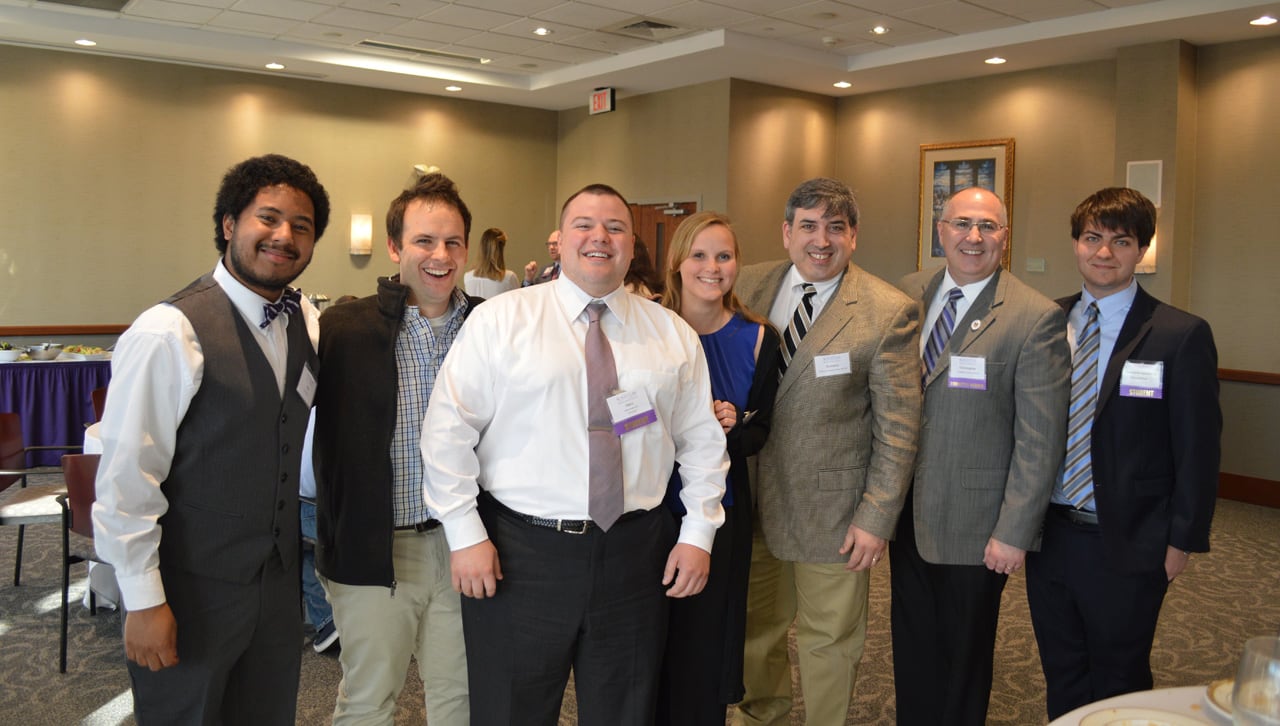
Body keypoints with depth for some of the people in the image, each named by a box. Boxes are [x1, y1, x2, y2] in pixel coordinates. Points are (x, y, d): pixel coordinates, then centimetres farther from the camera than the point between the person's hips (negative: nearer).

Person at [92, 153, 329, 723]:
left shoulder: (305, 319, 2)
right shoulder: (170, 331, -19)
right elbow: (127, 478, -17)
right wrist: (143, 601, -15)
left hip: (278, 581, 6)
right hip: (194, 590, -6)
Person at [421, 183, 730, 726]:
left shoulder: (674, 334, 6)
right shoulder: (500, 320, -3)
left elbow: (702, 439, 8)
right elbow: (448, 431, -4)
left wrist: (698, 534, 1)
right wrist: (465, 534, -8)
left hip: (635, 556, 3)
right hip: (519, 556, -2)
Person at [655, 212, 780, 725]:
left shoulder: (757, 339, -1)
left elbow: (760, 432, 3)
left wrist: (733, 428, -18)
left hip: (720, 511, 1)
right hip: (648, 508, 0)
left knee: (704, 646, 10)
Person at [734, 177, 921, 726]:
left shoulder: (888, 312, -11)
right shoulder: (750, 286, 0)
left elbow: (898, 428, -10)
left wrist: (877, 518, -11)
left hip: (831, 510, -4)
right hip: (750, 496, 4)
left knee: (830, 640, 12)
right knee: (757, 627, 21)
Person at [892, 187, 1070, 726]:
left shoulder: (1036, 318, -14)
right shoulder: (908, 293, 2)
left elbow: (1041, 439, -14)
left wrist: (1015, 532, -15)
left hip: (974, 523, -4)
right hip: (907, 510, 4)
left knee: (965, 656, 15)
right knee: (912, 646, 19)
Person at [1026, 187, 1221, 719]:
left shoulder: (1182, 336, -10)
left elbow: (1197, 448, -7)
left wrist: (1182, 540, -7)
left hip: (1126, 546, -3)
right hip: (1048, 534, 4)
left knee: (1118, 687, 14)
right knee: (1061, 680, 19)